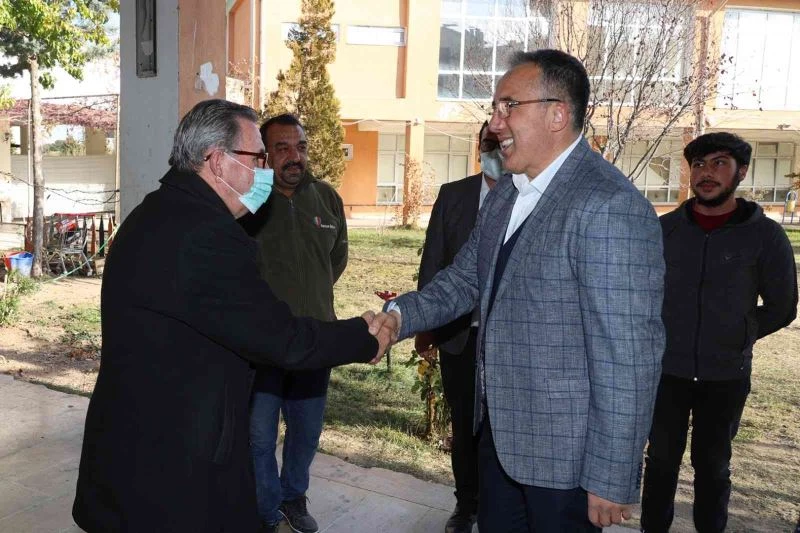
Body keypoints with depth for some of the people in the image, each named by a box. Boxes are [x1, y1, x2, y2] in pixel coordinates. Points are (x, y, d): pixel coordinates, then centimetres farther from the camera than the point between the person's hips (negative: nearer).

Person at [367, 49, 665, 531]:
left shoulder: (610, 208, -23)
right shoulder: (505, 196, 6)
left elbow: (628, 355, -23)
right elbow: (465, 280, 12)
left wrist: (612, 479, -18)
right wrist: (401, 315, -6)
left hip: (563, 454, -7)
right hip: (500, 432, 8)